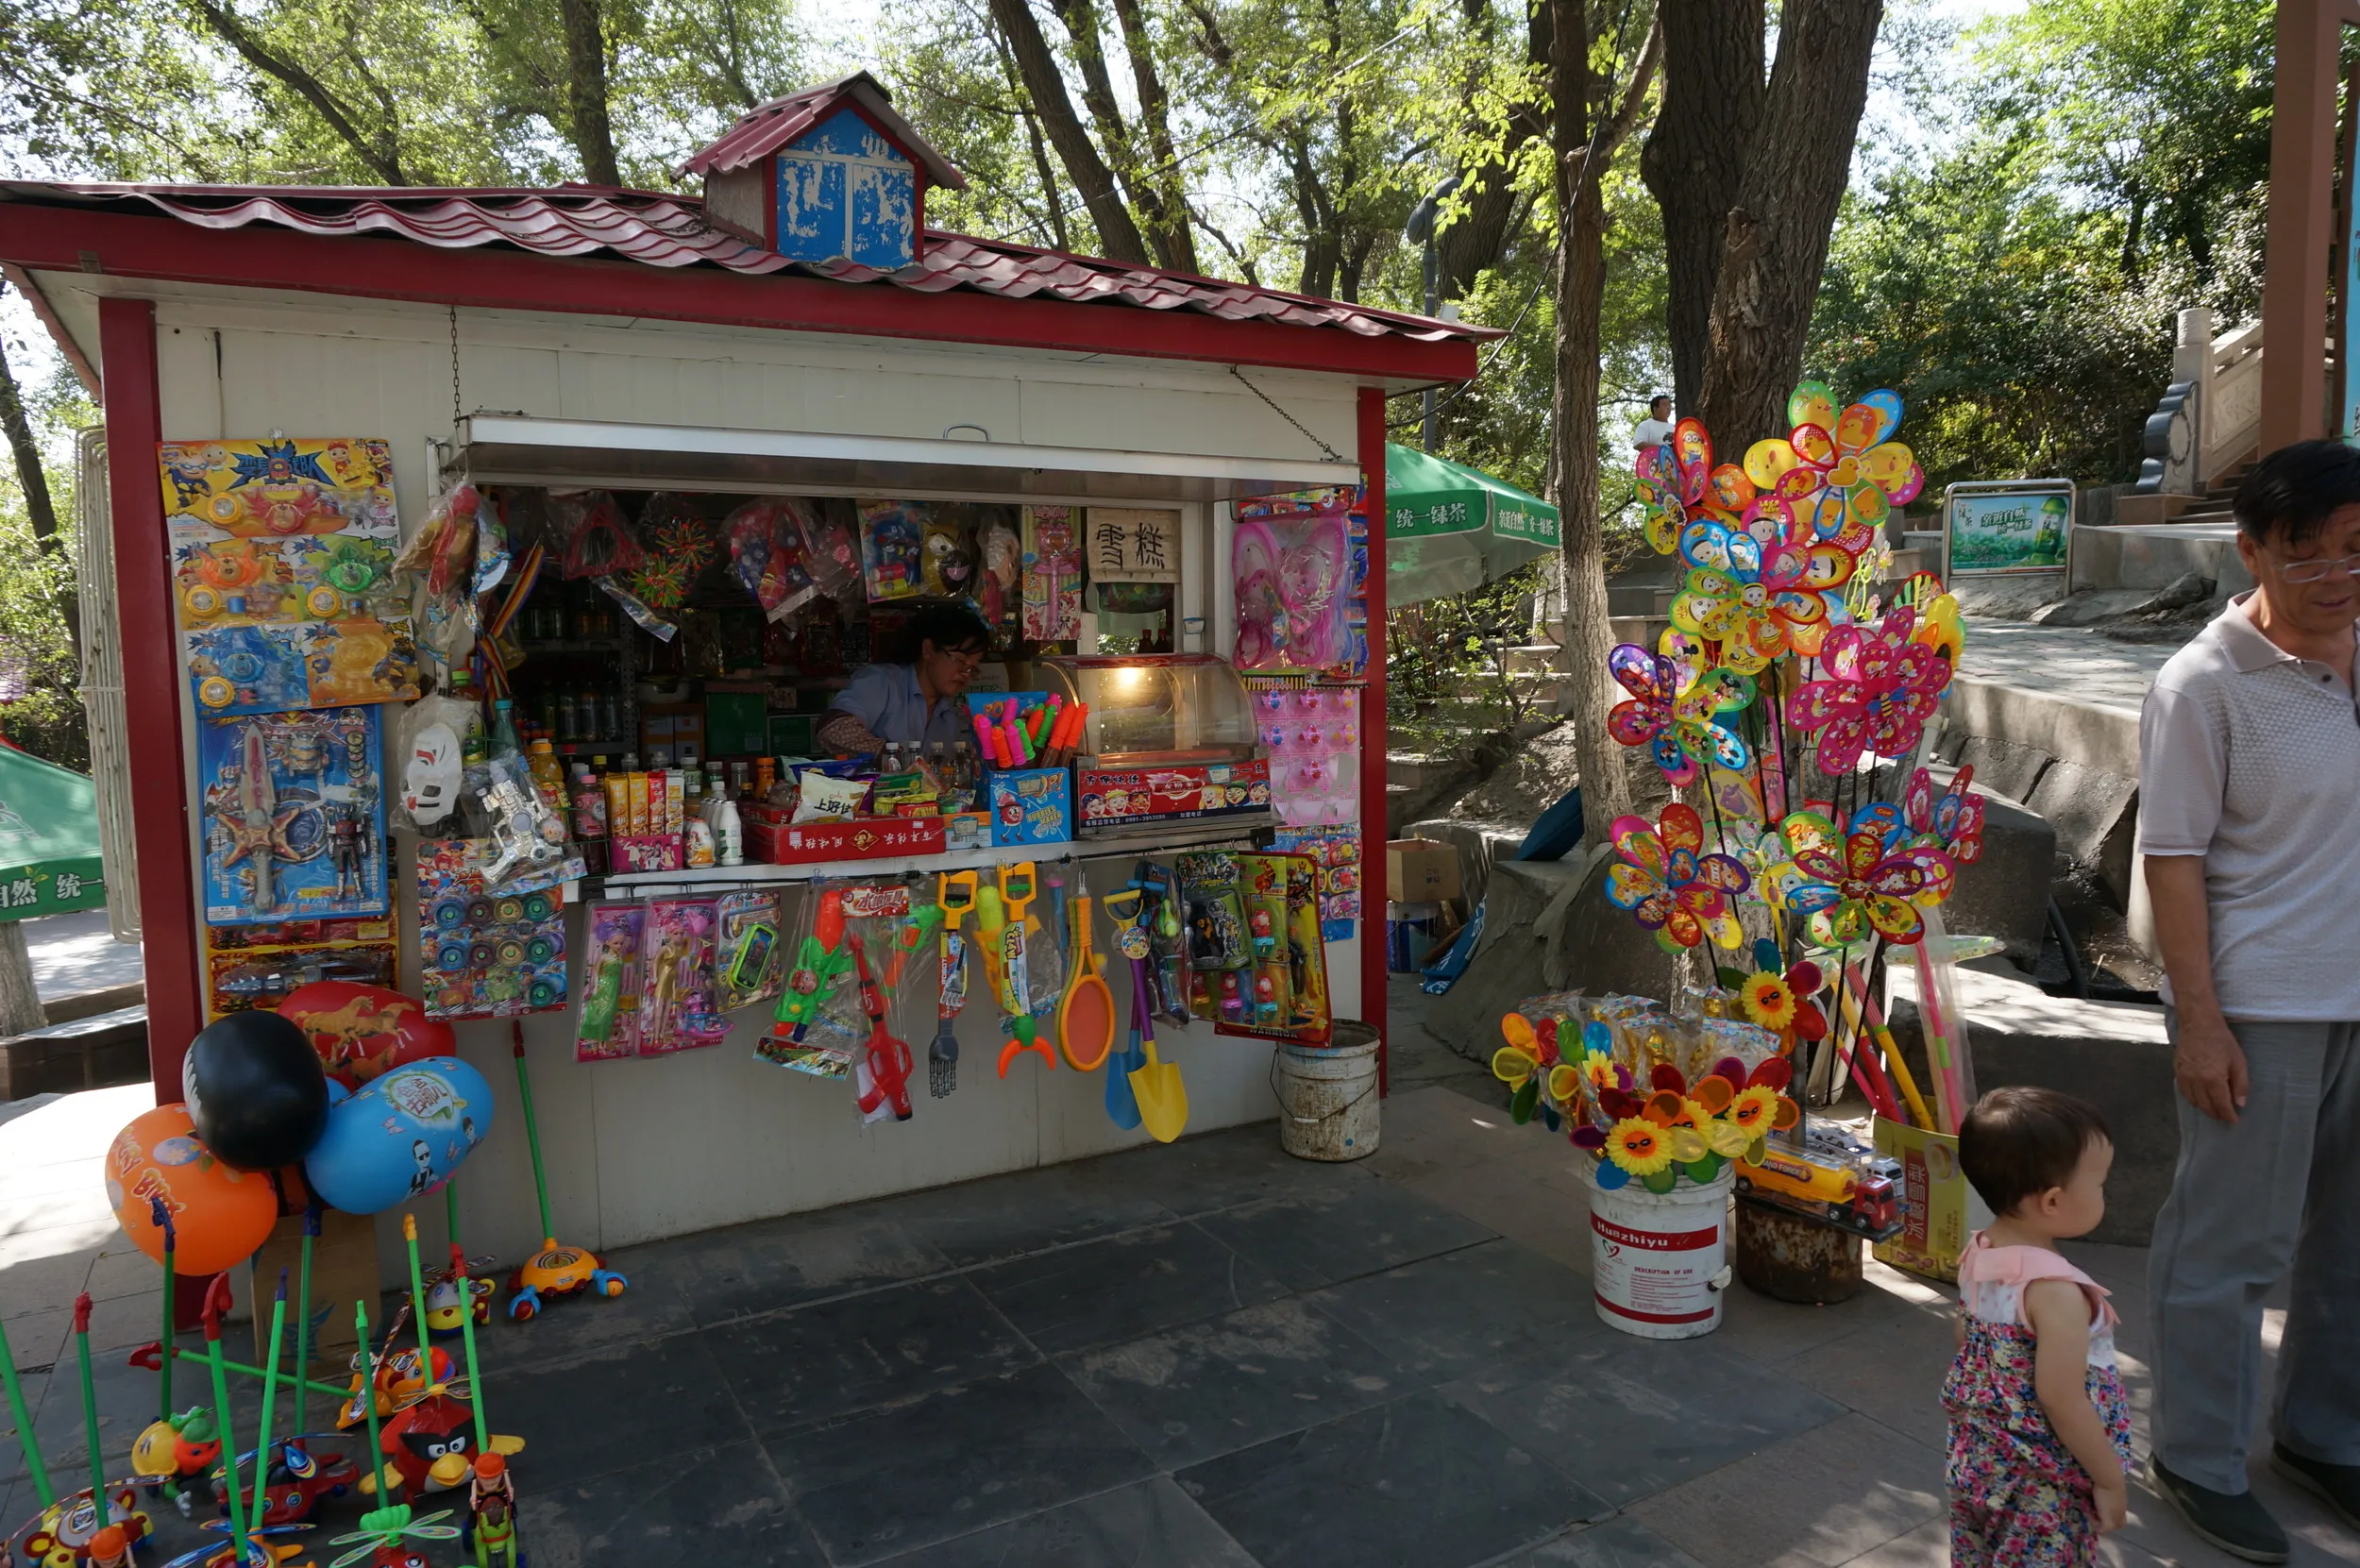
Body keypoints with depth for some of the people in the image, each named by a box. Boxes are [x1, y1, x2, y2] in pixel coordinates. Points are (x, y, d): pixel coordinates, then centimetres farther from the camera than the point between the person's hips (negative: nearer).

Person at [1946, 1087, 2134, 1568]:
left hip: (1977, 1462, 7)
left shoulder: (1977, 1255, -4)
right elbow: (2062, 1400, -26)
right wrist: (2110, 1479, -12)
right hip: (2044, 1488, -7)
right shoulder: (2056, 1290, -29)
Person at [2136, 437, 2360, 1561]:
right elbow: (2173, 860, -14)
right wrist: (2199, 1019, -16)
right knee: (2229, 1245, 5)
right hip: (2261, 1010, -6)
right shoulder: (2205, 685, -13)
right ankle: (2199, 1464, 21)